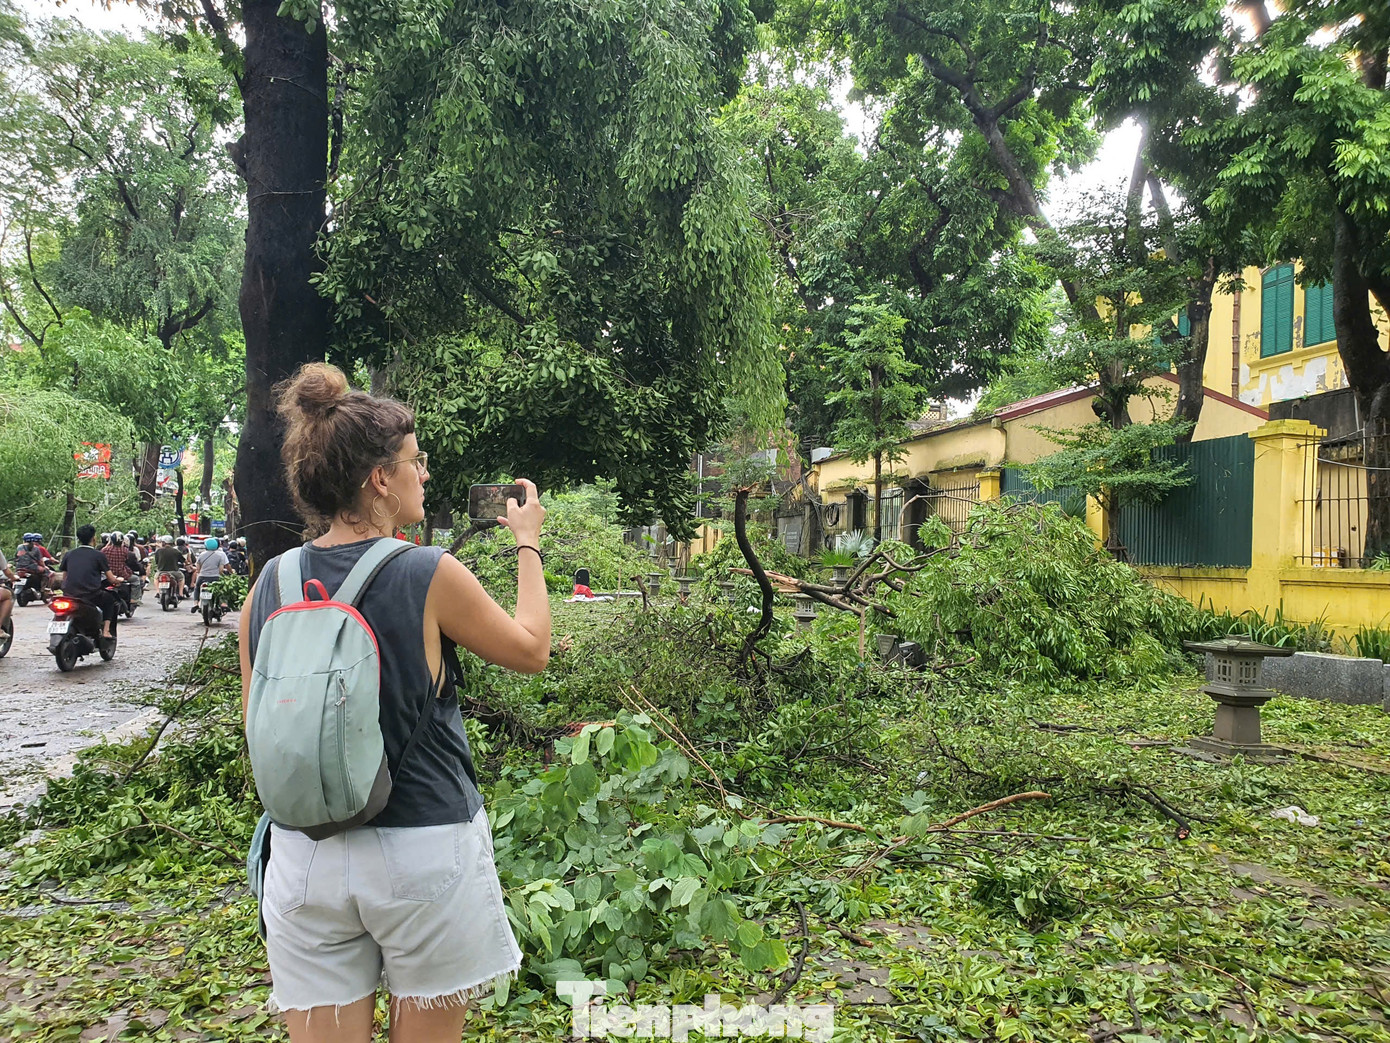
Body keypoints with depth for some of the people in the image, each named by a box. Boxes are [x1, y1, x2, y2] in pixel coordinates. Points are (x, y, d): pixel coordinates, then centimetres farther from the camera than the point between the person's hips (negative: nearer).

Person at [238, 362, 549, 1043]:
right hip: (423, 854, -4)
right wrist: (527, 544, 12)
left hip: (305, 856, 4)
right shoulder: (428, 576, -15)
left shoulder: (270, 584, -1)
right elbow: (531, 650, 1)